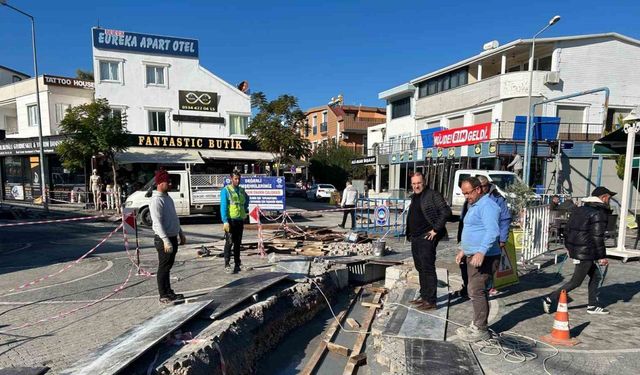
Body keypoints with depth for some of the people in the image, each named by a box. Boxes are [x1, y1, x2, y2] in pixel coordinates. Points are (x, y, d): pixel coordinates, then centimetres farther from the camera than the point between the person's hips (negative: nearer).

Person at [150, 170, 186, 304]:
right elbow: (157, 223, -23)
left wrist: (181, 234, 21)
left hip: (173, 237, 9)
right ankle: (163, 296, 10)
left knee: (168, 267, 17)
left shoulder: (167, 197, 13)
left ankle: (169, 292, 26)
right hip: (164, 239, -9)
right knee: (163, 268, 1)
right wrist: (166, 241, -28)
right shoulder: (156, 200, -17)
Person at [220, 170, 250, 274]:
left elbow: (247, 199, 35)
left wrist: (245, 208, 19)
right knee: (229, 242, -7)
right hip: (230, 220, -6)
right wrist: (225, 221, -19)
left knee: (238, 243, 11)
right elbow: (223, 206, -11)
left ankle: (237, 263, 20)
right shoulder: (226, 190, -5)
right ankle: (227, 265, -2)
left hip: (240, 220, 6)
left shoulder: (242, 190, 12)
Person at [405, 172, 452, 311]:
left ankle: (430, 301, 3)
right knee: (420, 268, 16)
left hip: (427, 238, -9)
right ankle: (424, 296, 28)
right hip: (415, 238, 9)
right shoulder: (414, 197, 16)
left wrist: (436, 229, -18)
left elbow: (446, 212, -19)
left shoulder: (433, 195, -11)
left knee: (428, 269, -5)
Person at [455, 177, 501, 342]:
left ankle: (481, 330, 1)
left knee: (476, 291, -9)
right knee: (474, 291, 15)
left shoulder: (487, 205, -15)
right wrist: (463, 250, 26)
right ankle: (477, 324, 25)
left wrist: (481, 252, -35)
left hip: (484, 257, -10)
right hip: (472, 256, 10)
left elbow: (492, 231, -26)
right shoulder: (472, 205, 18)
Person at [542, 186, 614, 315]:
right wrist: (602, 256, -10)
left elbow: (568, 230, 15)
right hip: (586, 253, -9)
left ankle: (593, 306, 29)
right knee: (575, 282, 0)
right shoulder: (599, 214, -14)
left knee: (595, 276, 21)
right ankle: (549, 299, -1)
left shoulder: (579, 210, 12)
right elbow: (597, 237, -17)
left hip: (575, 250, 9)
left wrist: (569, 247, 23)